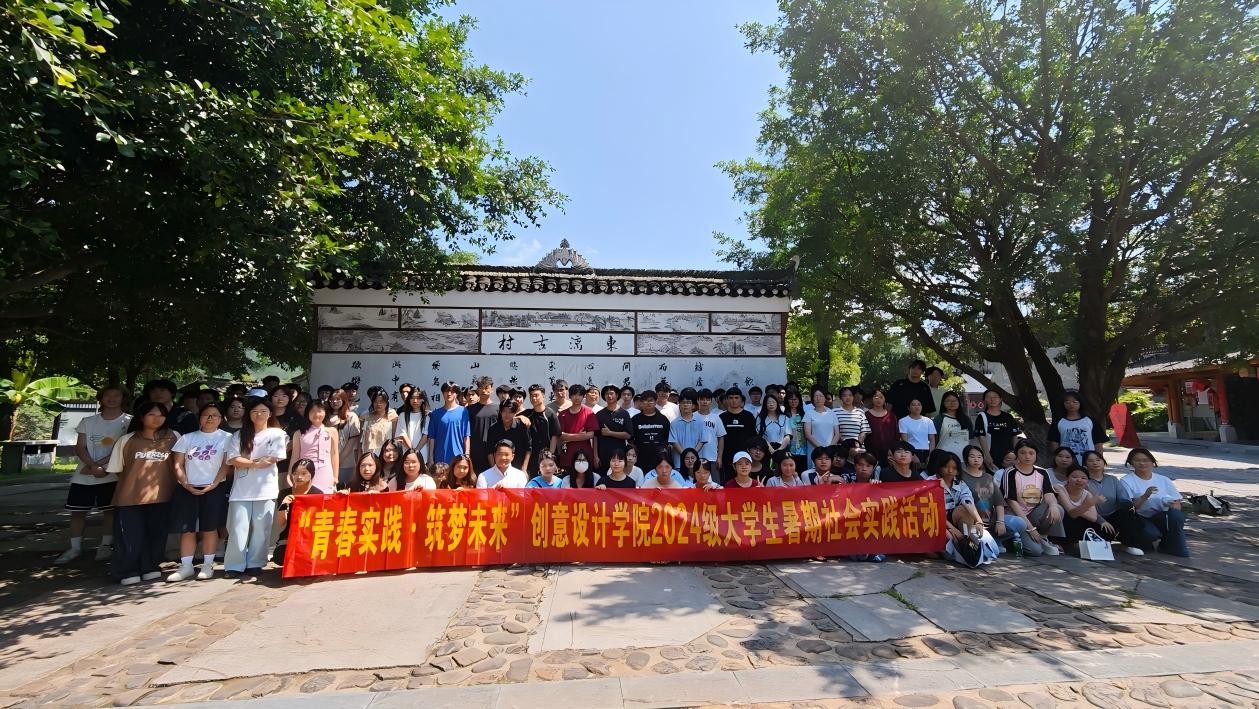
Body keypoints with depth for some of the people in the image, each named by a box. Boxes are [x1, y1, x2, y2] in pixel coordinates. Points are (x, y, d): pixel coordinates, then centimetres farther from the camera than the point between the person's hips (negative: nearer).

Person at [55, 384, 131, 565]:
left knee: (110, 510, 3)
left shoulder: (128, 421, -2)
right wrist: (94, 466, -14)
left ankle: (105, 546, 13)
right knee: (77, 511, 7)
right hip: (83, 476, 3)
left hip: (113, 475, -3)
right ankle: (75, 547, 19)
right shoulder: (88, 422, 8)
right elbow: (80, 448, 2)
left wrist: (99, 464, -15)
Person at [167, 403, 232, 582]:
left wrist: (213, 484, -13)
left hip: (214, 489, -2)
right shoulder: (187, 438, 10)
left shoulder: (226, 437, 2)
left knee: (209, 528, 2)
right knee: (186, 529, 4)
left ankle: (208, 565, 11)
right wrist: (185, 484, -8)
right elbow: (178, 465, 6)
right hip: (187, 489, 3)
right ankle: (186, 567, 13)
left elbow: (226, 464, -3)